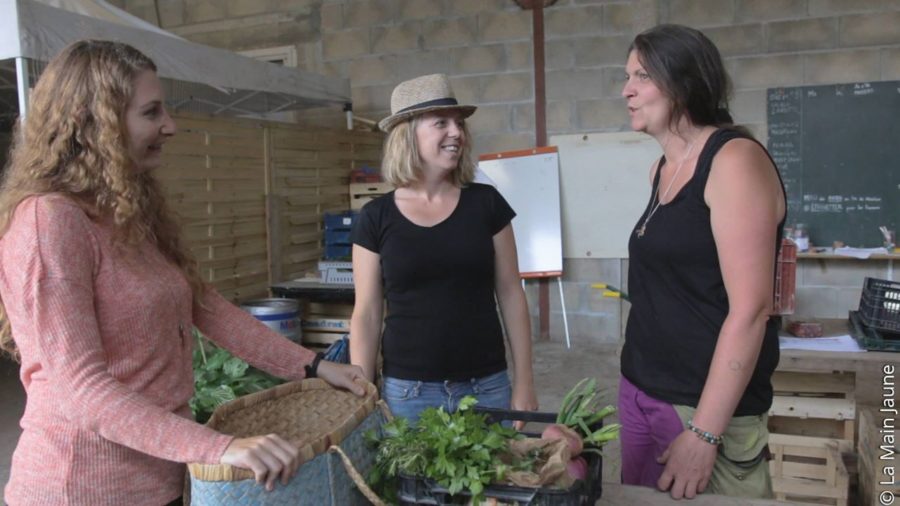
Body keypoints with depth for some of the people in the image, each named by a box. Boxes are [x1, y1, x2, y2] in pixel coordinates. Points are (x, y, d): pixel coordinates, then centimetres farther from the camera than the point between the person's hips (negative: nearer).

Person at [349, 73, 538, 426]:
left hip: (486, 388, 1)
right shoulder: (376, 217, -3)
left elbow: (510, 295, 2)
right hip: (407, 391, -1)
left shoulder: (486, 203, -1)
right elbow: (366, 314, 0)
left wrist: (524, 382, 1)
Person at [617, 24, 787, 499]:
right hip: (640, 391, 7)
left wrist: (704, 432, -19)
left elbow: (750, 309, -19)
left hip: (706, 406, -7)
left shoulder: (734, 159, -14)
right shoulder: (661, 170, 9)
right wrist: (638, 386, 11)